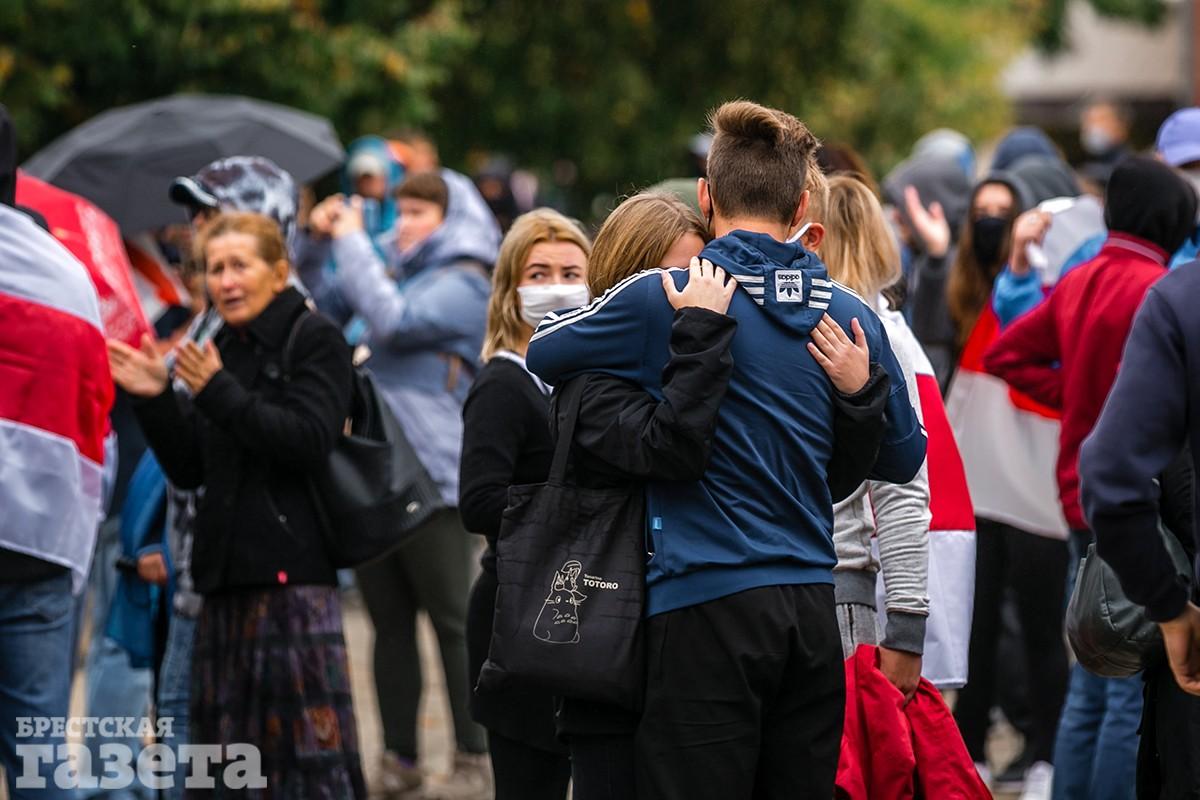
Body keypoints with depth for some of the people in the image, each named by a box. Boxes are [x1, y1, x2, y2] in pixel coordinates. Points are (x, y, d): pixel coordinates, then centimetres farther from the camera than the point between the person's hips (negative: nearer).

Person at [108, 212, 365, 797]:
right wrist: (156, 399, 2)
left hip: (294, 570, -7)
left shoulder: (314, 340, -2)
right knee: (224, 736, 5)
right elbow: (189, 468, 17)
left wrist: (217, 393, -15)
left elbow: (309, 441, -15)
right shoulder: (220, 351, 19)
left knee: (309, 731, -10)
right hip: (227, 572, 7)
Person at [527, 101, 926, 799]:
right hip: (813, 607, 5)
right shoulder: (850, 316, 6)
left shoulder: (664, 299, -7)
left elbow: (543, 354, 9)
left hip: (709, 602, -5)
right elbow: (903, 458, 16)